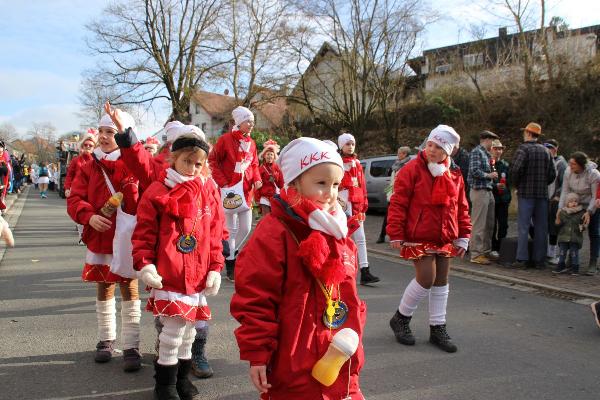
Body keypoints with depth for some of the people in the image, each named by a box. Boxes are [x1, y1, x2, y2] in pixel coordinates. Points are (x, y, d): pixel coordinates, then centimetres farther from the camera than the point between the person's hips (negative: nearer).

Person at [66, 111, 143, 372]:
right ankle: (106, 340, 33)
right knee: (103, 289, 16)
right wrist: (89, 216, -16)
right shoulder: (90, 167, 5)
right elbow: (74, 199, 2)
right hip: (99, 240, 4)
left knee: (129, 289, 2)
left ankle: (131, 347, 12)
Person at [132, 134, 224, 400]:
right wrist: (144, 265, -14)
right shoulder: (157, 193, -5)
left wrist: (215, 269, 5)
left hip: (198, 278, 5)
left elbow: (214, 237, 10)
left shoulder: (207, 196, 8)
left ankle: (182, 377, 36)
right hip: (167, 277, -5)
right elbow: (143, 234, -6)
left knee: (188, 331, 17)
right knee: (173, 330, -2)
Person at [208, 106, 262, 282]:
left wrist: (257, 179, -2)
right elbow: (213, 160, -5)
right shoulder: (226, 139, -9)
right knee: (231, 229, 1)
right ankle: (230, 264, 15)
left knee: (246, 229, 8)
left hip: (246, 191, 6)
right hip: (230, 190, -6)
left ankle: (229, 254, 31)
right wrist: (222, 182, -11)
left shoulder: (251, 143, 8)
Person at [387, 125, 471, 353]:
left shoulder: (454, 175, 8)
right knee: (426, 279, -11)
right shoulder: (413, 169, -9)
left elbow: (462, 208, 13)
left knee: (441, 282, 10)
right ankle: (401, 318, 12)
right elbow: (398, 203, -11)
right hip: (418, 237, -6)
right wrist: (395, 234, -14)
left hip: (445, 238, 6)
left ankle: (438, 328, 22)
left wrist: (463, 236, 9)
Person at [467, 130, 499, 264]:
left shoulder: (486, 153, 19)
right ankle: (476, 254, -3)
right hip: (479, 191, -10)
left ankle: (486, 250, 24)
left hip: (488, 191, 10)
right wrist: (489, 175, -10)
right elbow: (474, 171, -20)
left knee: (489, 224, 14)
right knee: (479, 224, -7)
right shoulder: (476, 152, -9)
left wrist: (493, 177, 5)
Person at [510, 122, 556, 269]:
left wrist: (516, 185, -5)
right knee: (541, 228, 9)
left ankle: (522, 259, -3)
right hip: (542, 194, 5)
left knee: (523, 227, -2)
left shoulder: (523, 149, -8)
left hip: (526, 193, -5)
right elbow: (552, 174, 10)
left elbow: (515, 169, -20)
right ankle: (539, 259, 13)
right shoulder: (545, 151, 11)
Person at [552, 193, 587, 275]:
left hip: (575, 238, -2)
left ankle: (575, 267, 12)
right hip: (563, 237, 2)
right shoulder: (562, 212, 2)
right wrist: (558, 218, -15)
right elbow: (558, 224, 4)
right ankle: (561, 266, 16)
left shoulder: (581, 213, -1)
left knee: (574, 253, 2)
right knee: (562, 252, 6)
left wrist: (582, 226, -16)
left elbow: (584, 223, 5)